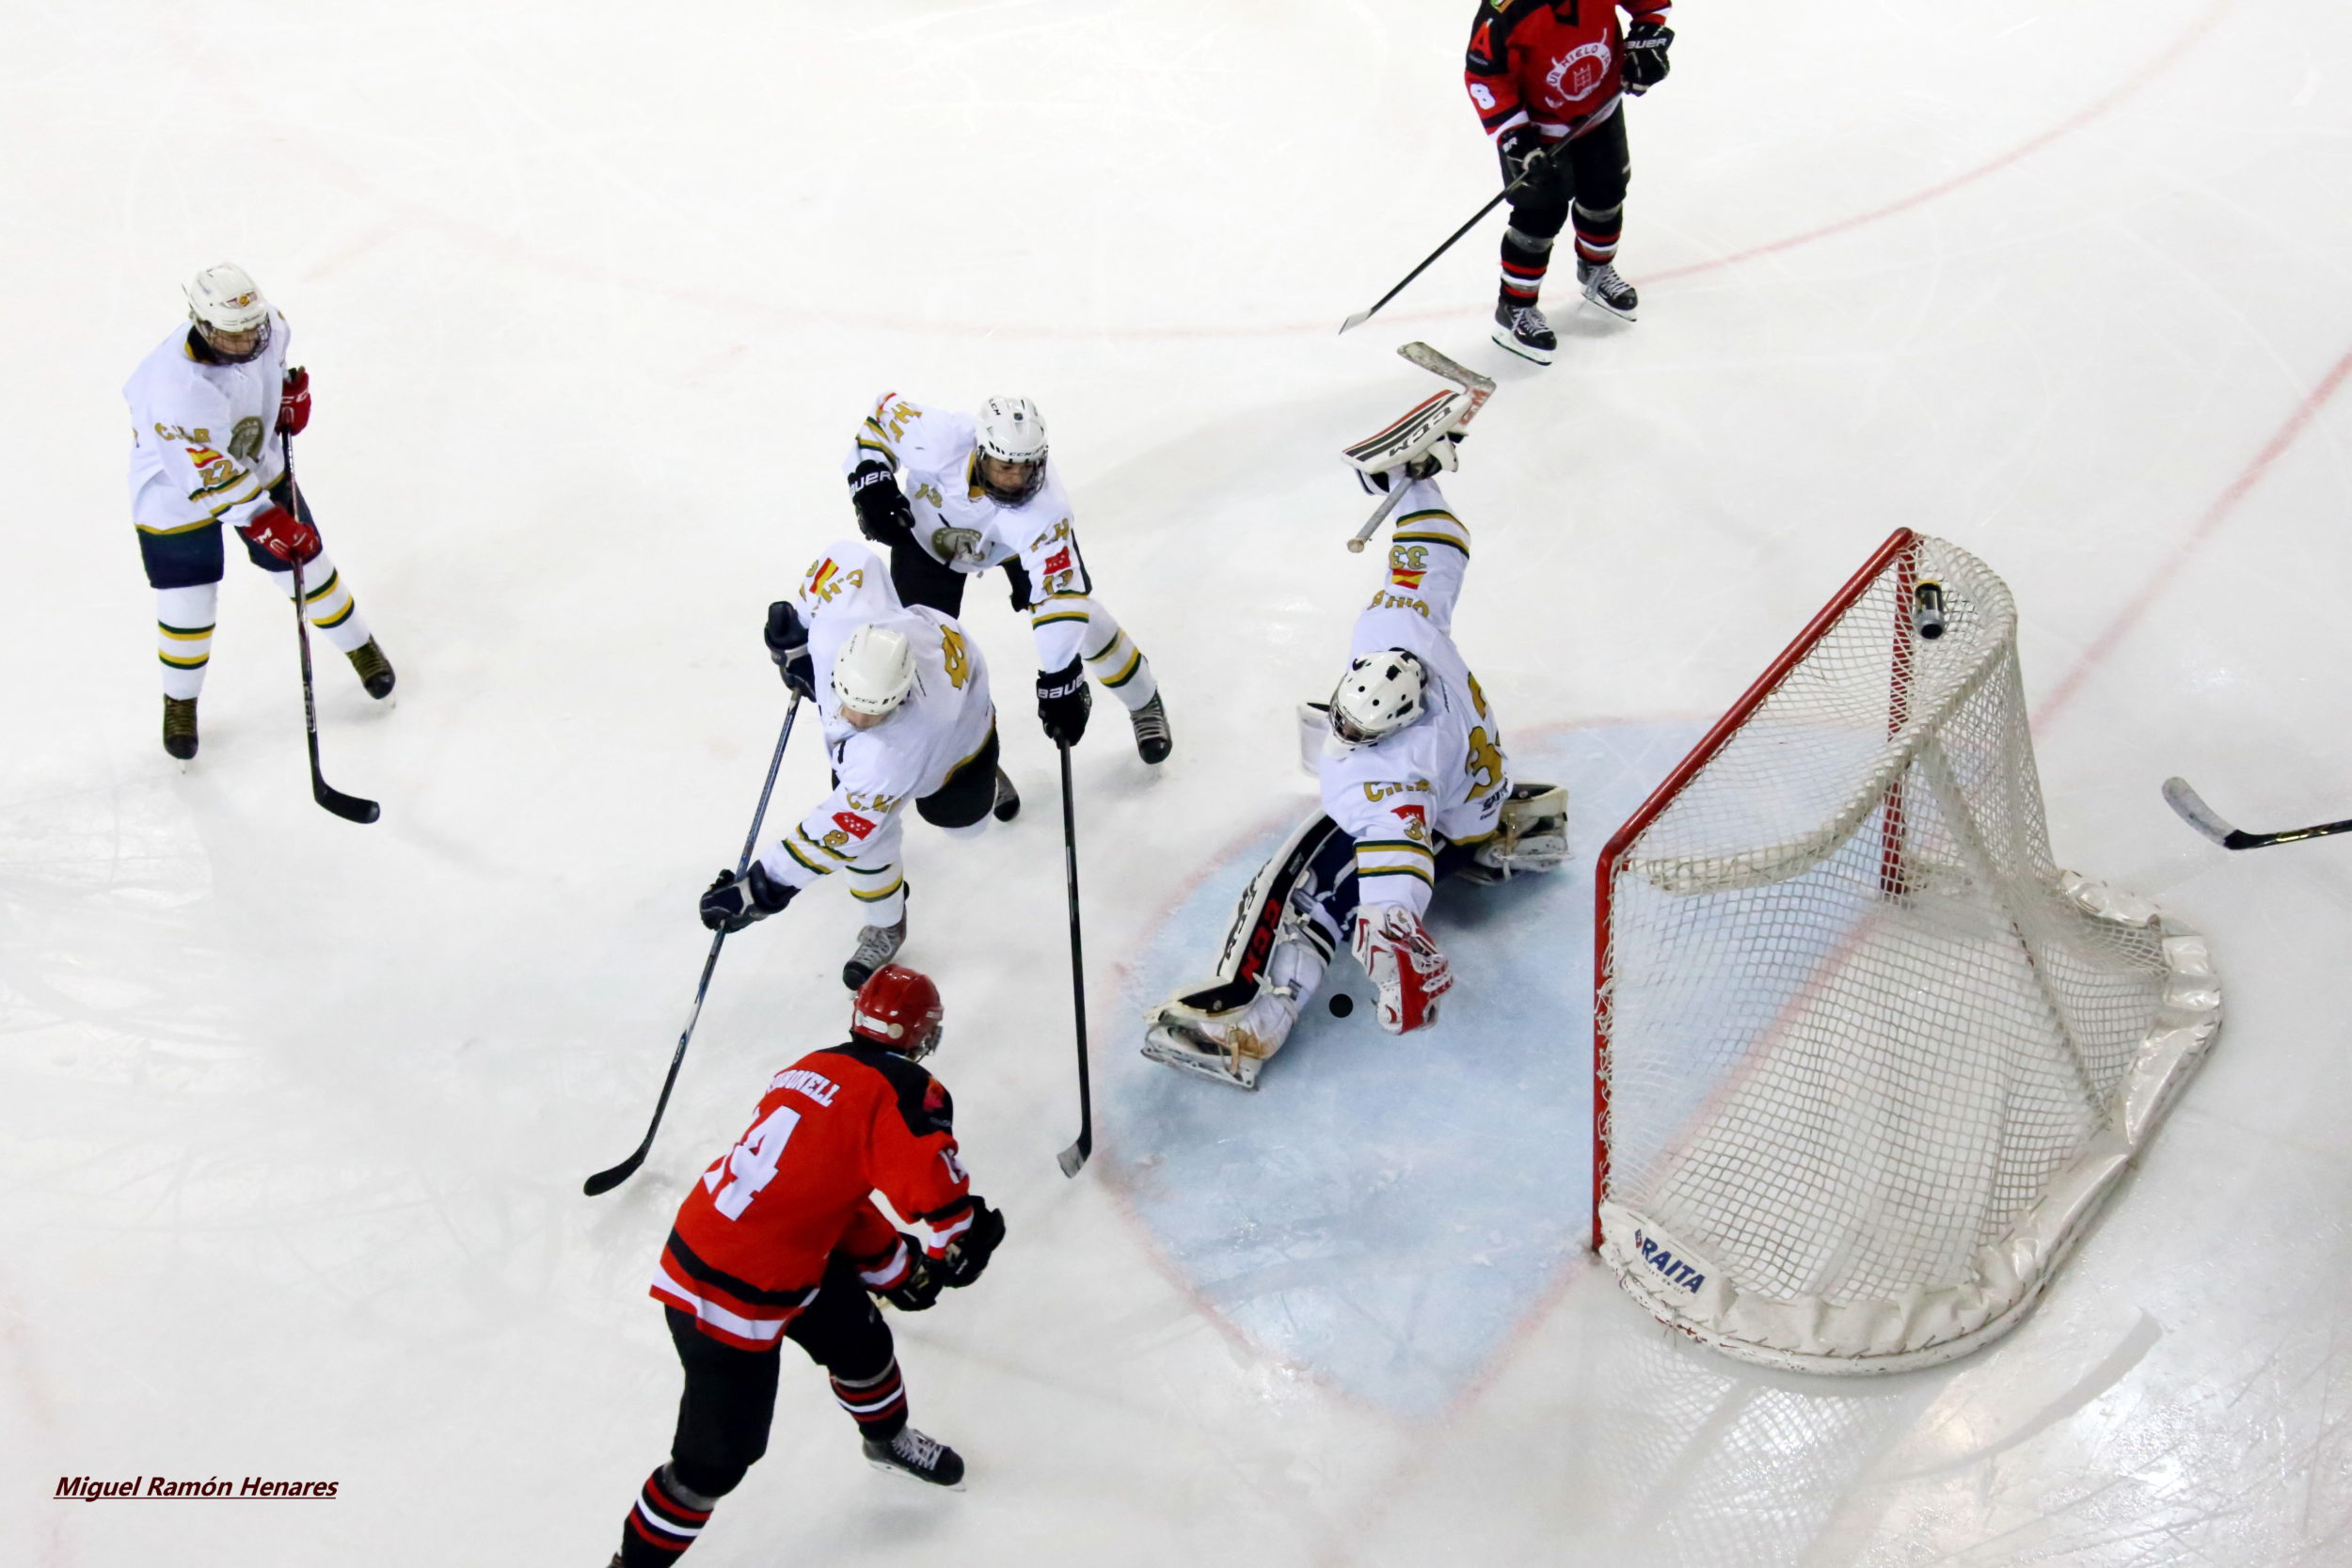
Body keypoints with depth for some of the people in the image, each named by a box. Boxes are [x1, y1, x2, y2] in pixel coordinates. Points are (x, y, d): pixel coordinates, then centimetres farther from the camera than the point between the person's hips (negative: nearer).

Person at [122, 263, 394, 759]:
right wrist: (262, 521, -35)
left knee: (306, 564, 13)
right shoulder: (175, 388, -41)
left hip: (259, 468, 5)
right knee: (187, 606, 3)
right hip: (177, 492, -5)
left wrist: (292, 389, -3)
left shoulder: (266, 327, -21)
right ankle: (180, 701, 30)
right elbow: (207, 477, -36)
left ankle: (360, 647, 39)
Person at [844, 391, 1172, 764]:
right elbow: (884, 412, -20)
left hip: (1017, 535, -1)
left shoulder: (1045, 510, -42)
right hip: (930, 527, 1)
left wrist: (1060, 680, -42)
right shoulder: (939, 439, -42)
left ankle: (1144, 704, 25)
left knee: (1076, 610, -2)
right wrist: (871, 484, -28)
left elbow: (1059, 594, -40)